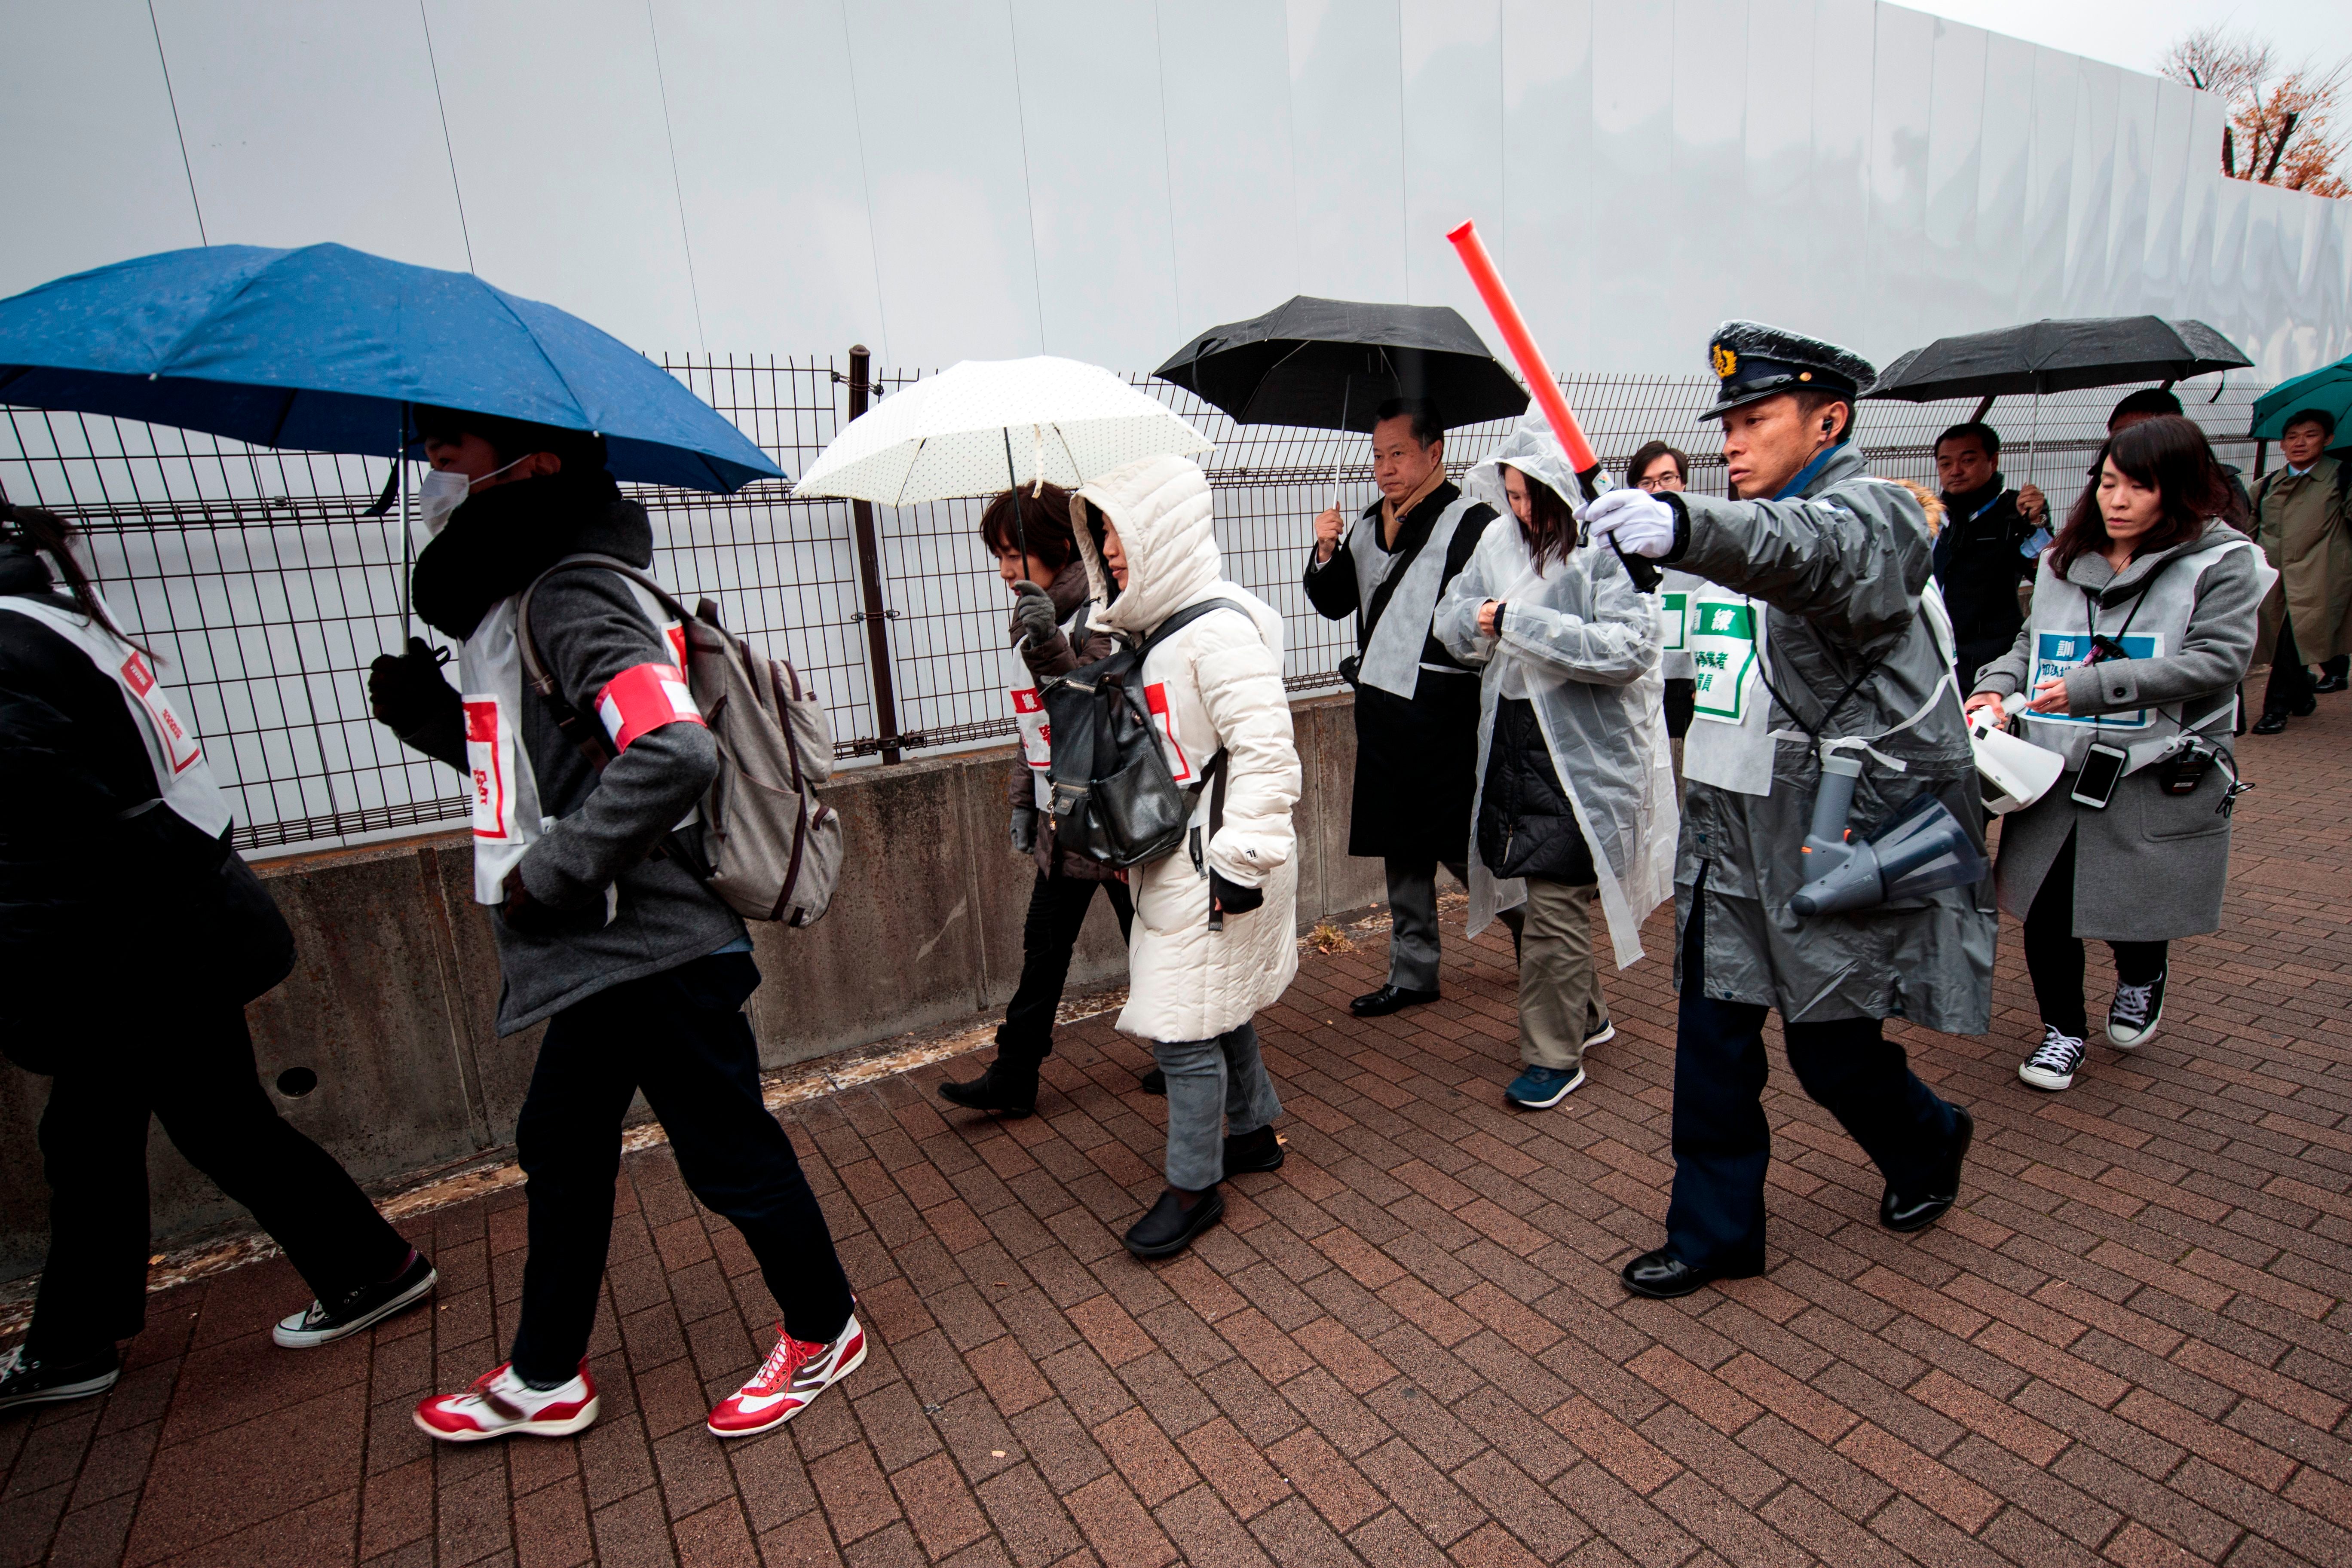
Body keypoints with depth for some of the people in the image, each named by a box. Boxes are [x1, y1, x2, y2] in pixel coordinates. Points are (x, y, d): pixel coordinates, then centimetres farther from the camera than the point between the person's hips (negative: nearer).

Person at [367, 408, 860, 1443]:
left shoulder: (572, 598, -18)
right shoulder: (519, 598, 14)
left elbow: (674, 754, -33)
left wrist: (548, 871, -23)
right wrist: (430, 712, 7)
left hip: (651, 955, -11)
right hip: (603, 954, 11)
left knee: (729, 1158, 6)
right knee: (560, 1153, 22)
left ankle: (824, 1335, 29)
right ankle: (544, 1380, 43)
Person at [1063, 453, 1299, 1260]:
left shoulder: (1220, 628, -19)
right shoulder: (1159, 626, 11)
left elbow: (1266, 751, -23)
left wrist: (1243, 858, -21)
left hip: (1213, 864, -9)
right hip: (1174, 856, 10)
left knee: (1185, 1025, 0)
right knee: (1221, 1008, 21)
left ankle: (1194, 1186, 18)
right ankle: (1255, 1130, 41)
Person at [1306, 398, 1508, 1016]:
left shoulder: (1474, 524, -9)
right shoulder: (1368, 524, 12)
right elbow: (1334, 603, 17)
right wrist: (1327, 554, 0)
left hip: (1445, 716, -7)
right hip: (1381, 710, 7)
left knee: (1462, 849, 1)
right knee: (1402, 852, 15)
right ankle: (1413, 973, 28)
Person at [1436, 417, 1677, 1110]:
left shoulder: (1609, 549, -13)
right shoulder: (1500, 541, 7)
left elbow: (1631, 648, -21)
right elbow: (1452, 616, 12)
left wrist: (1522, 625, -22)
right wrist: (1477, 618, -12)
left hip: (1583, 749, -6)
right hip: (1512, 740, 7)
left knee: (1555, 900, -3)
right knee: (1545, 889, 18)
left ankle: (1554, 1055, 14)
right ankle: (1585, 1014, 40)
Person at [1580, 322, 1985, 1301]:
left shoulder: (1869, 516, -12)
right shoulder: (1742, 528, 13)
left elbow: (1810, 553, -39)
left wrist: (1684, 526, -57)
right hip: (1730, 826, 7)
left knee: (1831, 1049, 9)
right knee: (1712, 1043, 7)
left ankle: (1928, 1144, 42)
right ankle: (1715, 1233, 23)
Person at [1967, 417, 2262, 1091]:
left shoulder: (2222, 562, -2)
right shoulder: (2064, 561, 11)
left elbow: (2218, 661, -12)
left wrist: (2091, 686, -22)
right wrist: (1998, 686, -2)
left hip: (2157, 782, -3)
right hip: (2054, 771, 3)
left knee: (2129, 907, 4)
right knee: (2044, 909, 3)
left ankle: (2141, 978, 40)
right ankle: (2063, 1028, 24)